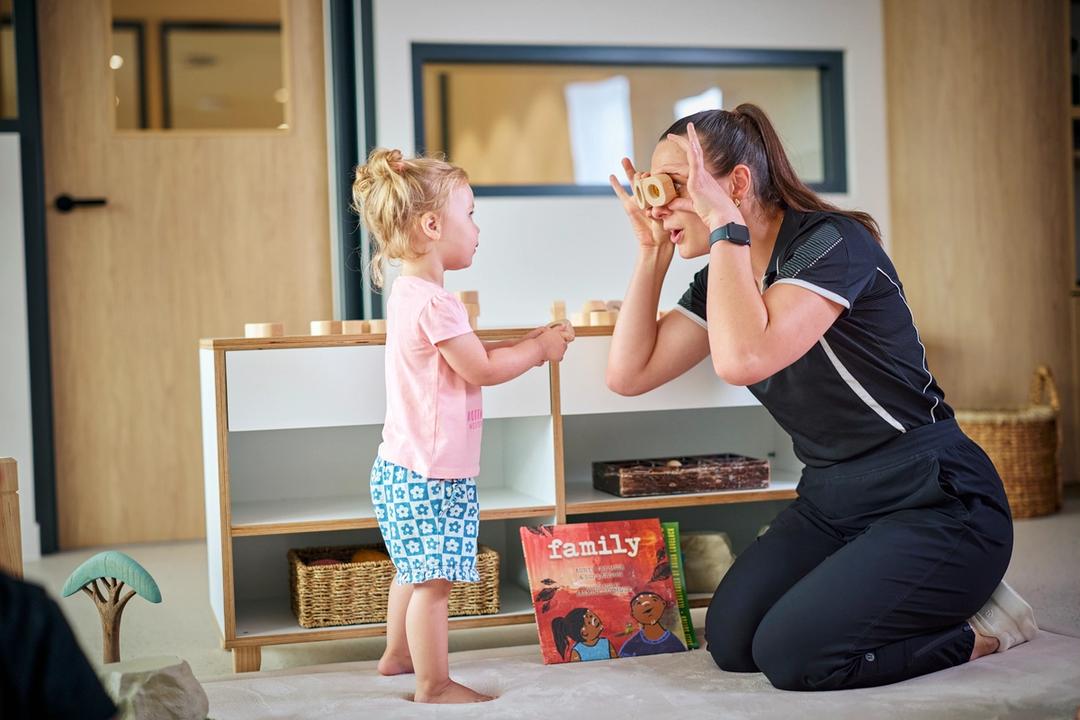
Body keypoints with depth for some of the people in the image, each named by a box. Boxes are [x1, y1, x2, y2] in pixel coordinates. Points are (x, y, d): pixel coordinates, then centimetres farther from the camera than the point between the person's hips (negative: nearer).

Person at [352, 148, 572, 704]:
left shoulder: (410, 294, 12)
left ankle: (397, 654, 38)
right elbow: (481, 370, -17)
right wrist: (538, 349, -3)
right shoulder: (433, 302, -21)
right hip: (429, 471, -11)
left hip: (407, 466, 11)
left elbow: (469, 360, 18)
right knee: (434, 580, -3)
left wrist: (524, 345, 12)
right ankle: (434, 685, 5)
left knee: (416, 570, 24)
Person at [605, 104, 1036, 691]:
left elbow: (741, 359, -34)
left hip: (934, 504, -8)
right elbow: (628, 374, 1)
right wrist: (652, 251, -3)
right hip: (831, 501, 8)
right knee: (730, 643, -4)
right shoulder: (723, 280, 7)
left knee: (791, 655, -19)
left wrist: (724, 223, -25)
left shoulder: (830, 242, -18)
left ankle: (979, 629, 1)